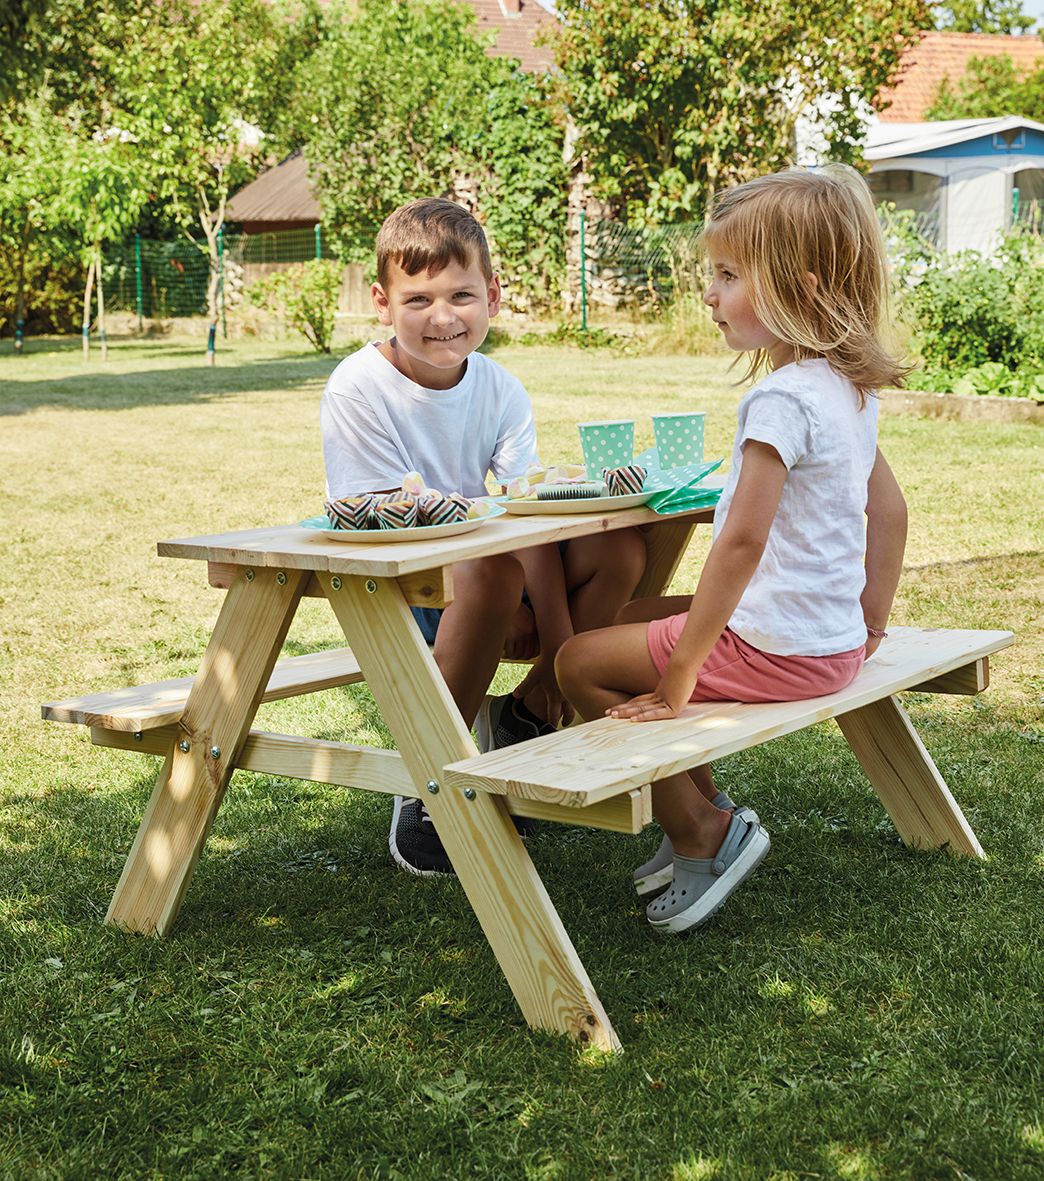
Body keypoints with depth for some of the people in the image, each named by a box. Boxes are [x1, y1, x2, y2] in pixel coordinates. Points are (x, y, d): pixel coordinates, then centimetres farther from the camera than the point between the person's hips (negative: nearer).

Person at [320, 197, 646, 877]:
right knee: (494, 569, -37)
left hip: (483, 576, 5)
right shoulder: (357, 391, -15)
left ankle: (518, 724, 0)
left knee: (622, 547, -17)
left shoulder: (500, 391, -2)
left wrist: (557, 647, -20)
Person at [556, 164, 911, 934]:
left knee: (581, 663, 0)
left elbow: (744, 541, -29)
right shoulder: (849, 388, 6)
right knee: (635, 617, 26)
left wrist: (679, 677, -25)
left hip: (775, 650, -10)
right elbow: (889, 509, 15)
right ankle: (702, 808, 25)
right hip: (836, 642, 10)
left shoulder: (782, 399, -23)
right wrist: (870, 626, 21)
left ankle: (703, 831, 6)